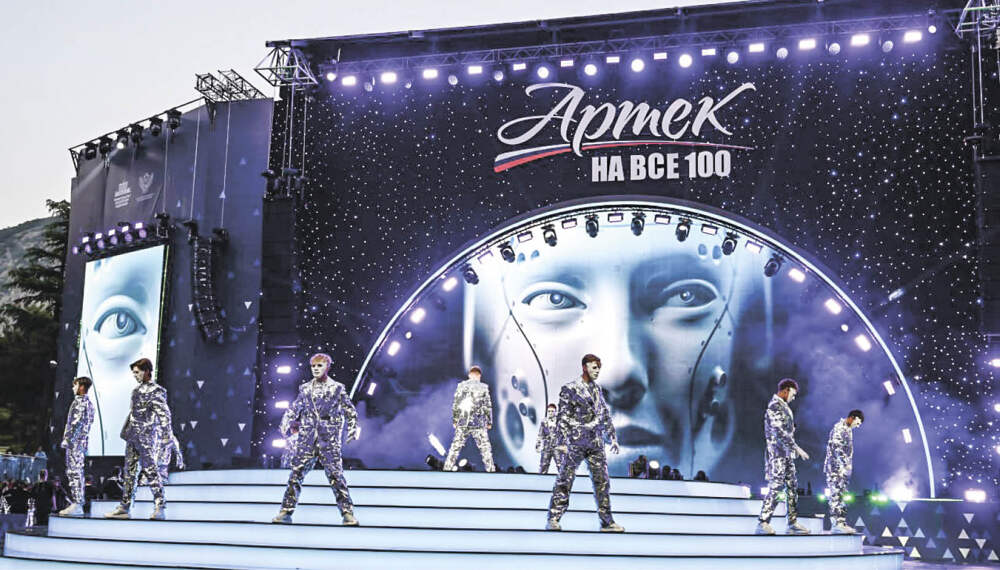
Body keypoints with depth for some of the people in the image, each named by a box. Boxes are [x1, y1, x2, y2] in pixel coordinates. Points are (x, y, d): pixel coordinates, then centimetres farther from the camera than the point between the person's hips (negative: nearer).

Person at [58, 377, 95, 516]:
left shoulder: (80, 401, -10)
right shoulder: (88, 403, 19)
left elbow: (76, 423, -19)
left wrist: (67, 439, -19)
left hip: (75, 441, -10)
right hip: (82, 441, 10)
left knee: (74, 472, -11)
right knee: (75, 472, 11)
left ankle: (77, 505, -14)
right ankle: (77, 503, 13)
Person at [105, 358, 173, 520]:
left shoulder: (156, 391, -8)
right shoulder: (137, 390, 17)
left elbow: (164, 414, -15)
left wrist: (166, 435, -25)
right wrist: (125, 431, 22)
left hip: (146, 438, -8)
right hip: (132, 437, 8)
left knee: (151, 471, -10)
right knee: (130, 472, 10)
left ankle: (160, 508, -10)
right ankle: (124, 507, 15)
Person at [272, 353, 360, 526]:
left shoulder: (337, 389, 5)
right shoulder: (305, 389, 13)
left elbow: (350, 412, 8)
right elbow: (293, 409, 18)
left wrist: (353, 430, -4)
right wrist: (286, 424, 2)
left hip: (329, 441, -3)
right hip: (306, 440, 3)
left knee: (336, 476, -8)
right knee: (295, 475, 0)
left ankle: (347, 513, -3)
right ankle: (286, 512, 8)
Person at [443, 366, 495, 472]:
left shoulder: (461, 386, 5)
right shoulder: (483, 387, 1)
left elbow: (455, 405, 5)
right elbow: (488, 407, 1)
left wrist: (454, 420, 12)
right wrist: (489, 422, 9)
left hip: (462, 423, 2)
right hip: (478, 423, -2)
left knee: (455, 447, 8)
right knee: (485, 448, 5)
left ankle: (447, 468, 6)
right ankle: (490, 470, 2)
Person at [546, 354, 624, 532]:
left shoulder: (598, 389, 15)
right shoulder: (570, 390, -3)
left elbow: (605, 415, 21)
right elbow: (563, 417, -7)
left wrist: (612, 437, 16)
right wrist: (561, 442, -13)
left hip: (596, 444, 6)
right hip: (575, 444, -5)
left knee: (602, 481, 4)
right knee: (564, 481, -2)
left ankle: (607, 522, 10)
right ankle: (553, 519, 3)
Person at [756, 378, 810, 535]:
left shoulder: (783, 406, 18)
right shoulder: (774, 406, -13)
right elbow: (780, 432, -21)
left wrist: (793, 448, 21)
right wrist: (796, 447, -22)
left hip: (787, 454, 10)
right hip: (778, 453, -10)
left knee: (792, 487, 8)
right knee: (775, 486, -10)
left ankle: (793, 522, 11)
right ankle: (763, 522, -7)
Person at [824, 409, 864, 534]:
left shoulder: (848, 430, 20)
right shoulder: (839, 427, -10)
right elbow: (836, 447, -20)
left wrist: (848, 467, 19)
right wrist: (843, 465, -24)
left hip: (843, 469, 10)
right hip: (836, 468, -10)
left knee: (840, 496, 8)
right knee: (836, 495, -12)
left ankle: (841, 522, 9)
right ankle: (837, 523, -16)